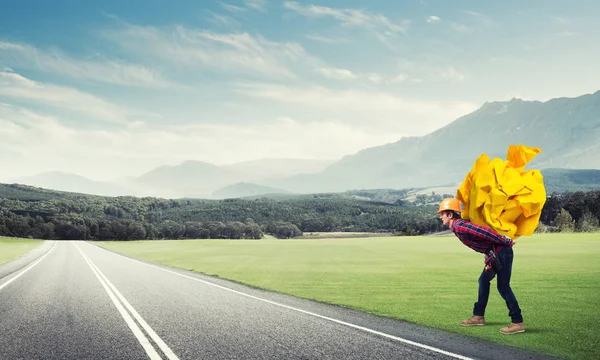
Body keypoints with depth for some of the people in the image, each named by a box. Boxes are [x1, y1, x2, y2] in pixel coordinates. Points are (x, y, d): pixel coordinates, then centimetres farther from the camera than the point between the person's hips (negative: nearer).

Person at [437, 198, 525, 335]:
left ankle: (518, 322, -4)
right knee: (483, 281, 17)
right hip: (494, 254, 10)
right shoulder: (457, 227, 13)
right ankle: (478, 316, 26)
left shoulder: (459, 227, -18)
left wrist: (506, 242, -21)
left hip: (501, 252, -10)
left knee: (503, 287, -9)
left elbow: (484, 231, -25)